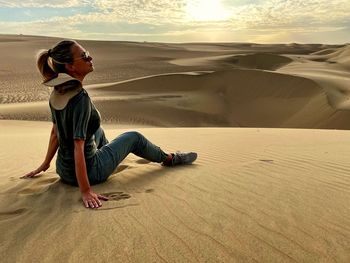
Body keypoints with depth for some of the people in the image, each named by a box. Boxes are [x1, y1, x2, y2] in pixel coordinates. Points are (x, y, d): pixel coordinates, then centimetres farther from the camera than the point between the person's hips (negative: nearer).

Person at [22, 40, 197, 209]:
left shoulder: (57, 93, -4)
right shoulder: (80, 97, -29)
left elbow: (56, 132, 6)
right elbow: (78, 148, -31)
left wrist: (45, 164, 16)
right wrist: (86, 191, -28)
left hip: (63, 169, 7)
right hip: (89, 172, -7)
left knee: (98, 131, 30)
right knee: (134, 137, 10)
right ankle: (168, 159, 36)